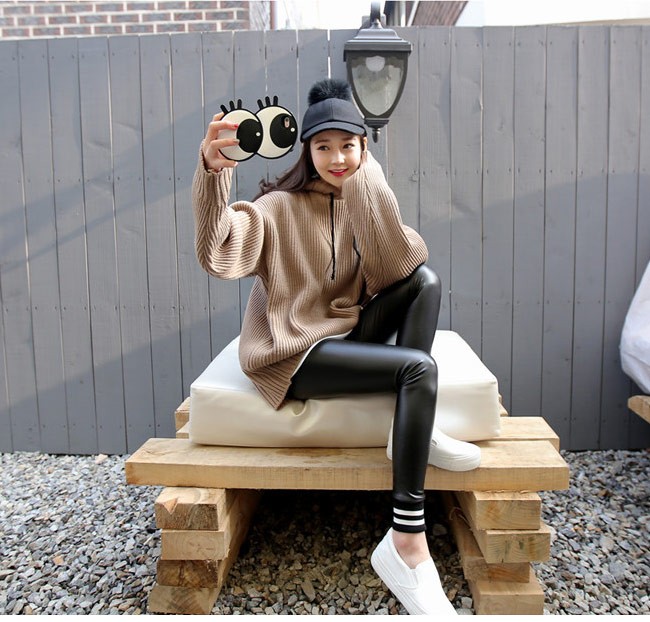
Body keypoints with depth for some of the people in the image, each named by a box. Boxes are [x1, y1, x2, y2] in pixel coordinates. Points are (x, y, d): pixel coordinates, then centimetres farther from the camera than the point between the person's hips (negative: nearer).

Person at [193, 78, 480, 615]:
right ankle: (406, 543, -20)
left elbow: (403, 265, -8)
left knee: (427, 279, -9)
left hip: (350, 329, 7)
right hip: (292, 352, -6)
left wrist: (371, 194, -19)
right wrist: (213, 172, -41)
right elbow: (217, 254, -27)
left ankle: (411, 429, -14)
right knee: (419, 368, -24)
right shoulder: (281, 206, -9)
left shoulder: (364, 199, 8)